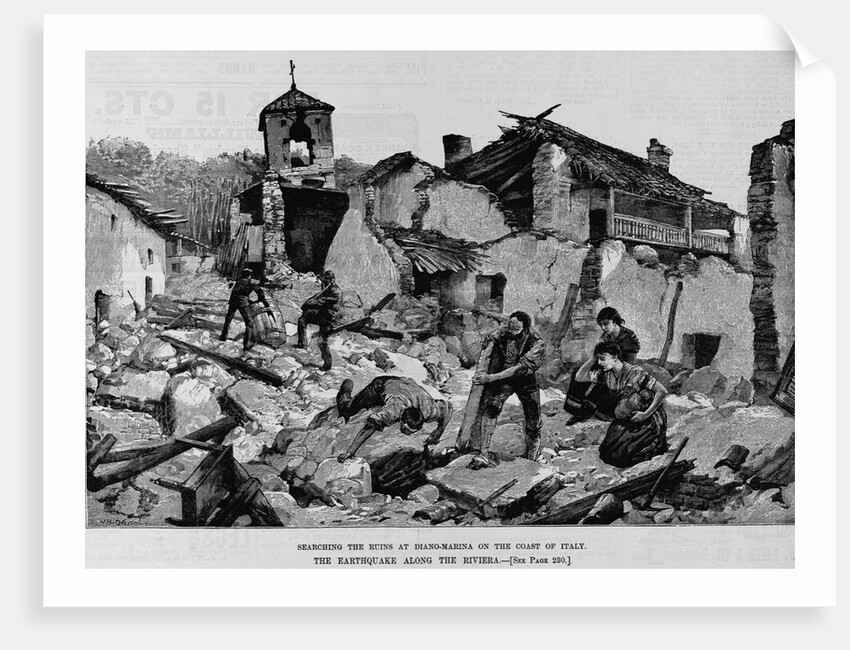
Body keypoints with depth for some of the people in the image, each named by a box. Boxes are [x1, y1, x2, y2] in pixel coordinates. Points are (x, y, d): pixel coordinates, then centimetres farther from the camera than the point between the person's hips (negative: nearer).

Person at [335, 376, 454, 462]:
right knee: (347, 409, 14)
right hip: (382, 385, -3)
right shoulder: (393, 411, -50)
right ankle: (345, 392, 47)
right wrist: (350, 452, -63)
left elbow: (447, 407, -20)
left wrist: (437, 434, -23)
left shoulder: (430, 410, -40)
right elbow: (370, 426, -56)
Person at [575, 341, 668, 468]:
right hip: (627, 421, 7)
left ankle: (658, 446, 9)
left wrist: (645, 414, -24)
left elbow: (662, 392, -22)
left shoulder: (636, 373, -21)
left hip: (650, 420, -7)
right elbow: (579, 377, -1)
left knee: (619, 455, -15)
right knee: (606, 451, -2)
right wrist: (593, 358, -12)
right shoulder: (606, 374, -3)